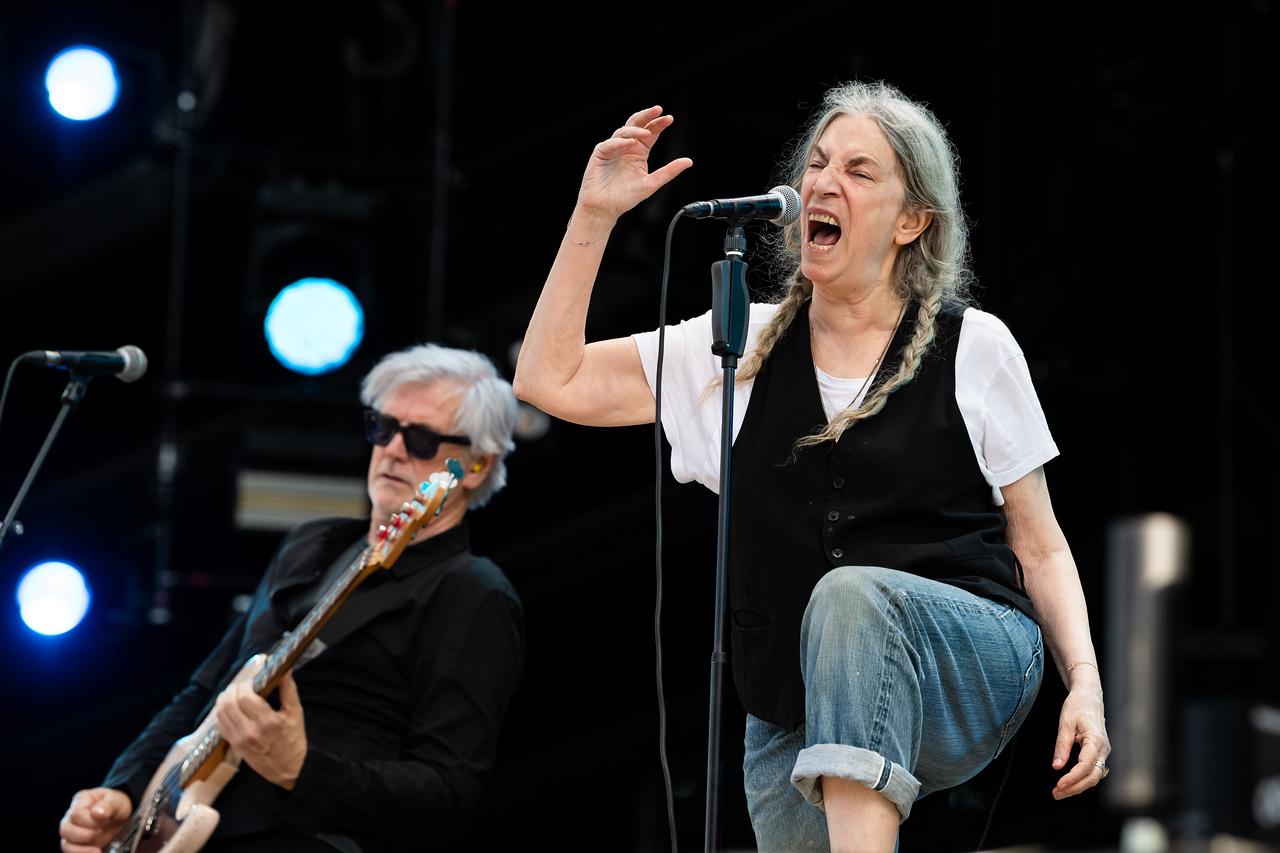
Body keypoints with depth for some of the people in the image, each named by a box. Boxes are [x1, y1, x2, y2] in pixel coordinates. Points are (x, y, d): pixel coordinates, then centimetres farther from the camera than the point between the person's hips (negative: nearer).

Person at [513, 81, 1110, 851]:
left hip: (972, 665, -4)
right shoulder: (746, 347, 10)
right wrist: (595, 215, 2)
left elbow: (1038, 545, 6)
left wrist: (1086, 684, -10)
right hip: (796, 718, 4)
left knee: (853, 593, -34)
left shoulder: (973, 348, 2)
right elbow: (550, 381, 8)